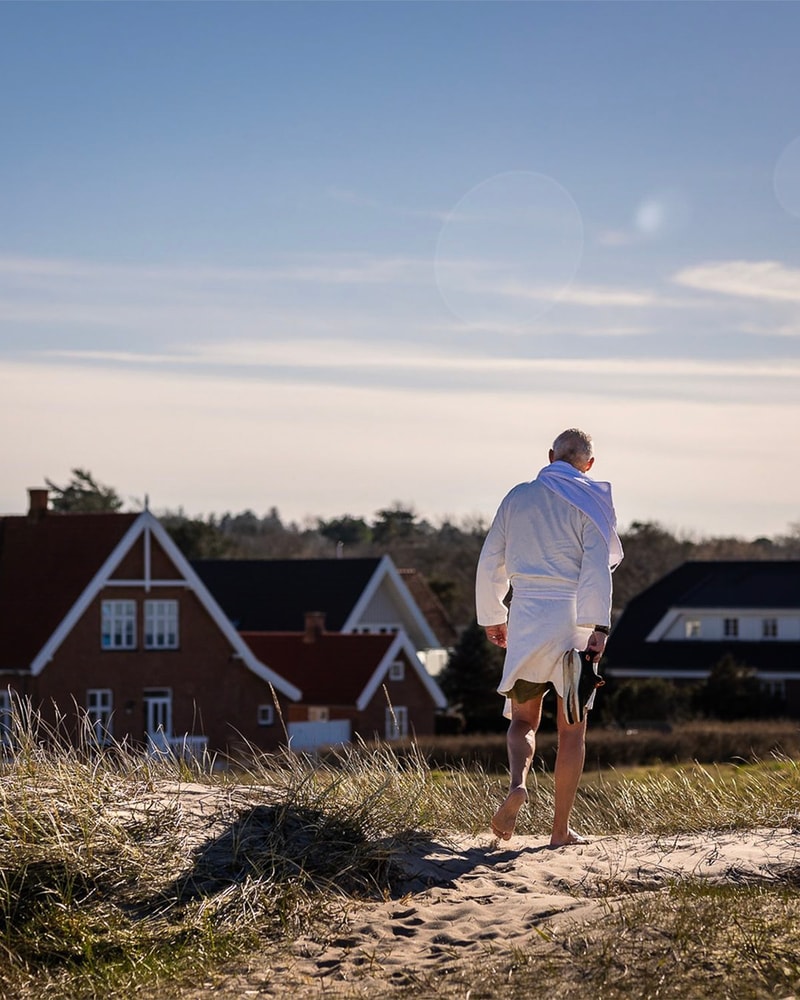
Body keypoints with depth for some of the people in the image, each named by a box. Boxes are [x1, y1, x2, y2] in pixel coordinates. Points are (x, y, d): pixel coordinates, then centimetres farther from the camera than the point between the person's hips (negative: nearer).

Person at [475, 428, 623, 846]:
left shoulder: (518, 497, 7)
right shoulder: (590, 501, -3)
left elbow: (490, 561, 10)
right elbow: (597, 565, -14)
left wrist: (492, 618, 21)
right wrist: (598, 627, -19)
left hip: (526, 619, 2)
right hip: (573, 620, -2)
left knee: (523, 720, 13)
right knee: (572, 729, 8)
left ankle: (517, 781, -18)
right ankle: (560, 830, 8)